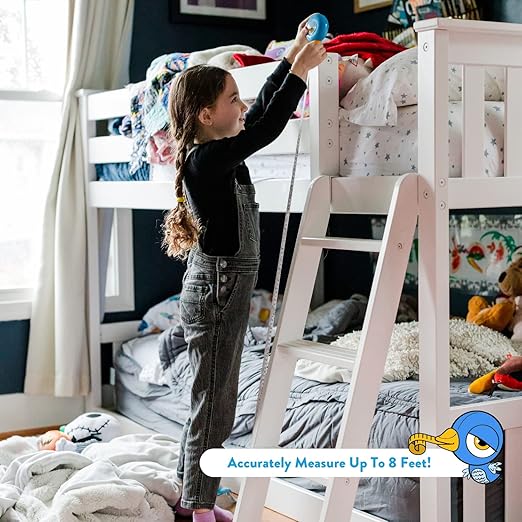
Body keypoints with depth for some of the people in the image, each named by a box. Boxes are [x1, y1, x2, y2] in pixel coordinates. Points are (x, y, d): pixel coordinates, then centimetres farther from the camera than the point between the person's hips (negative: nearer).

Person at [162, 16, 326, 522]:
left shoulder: (215, 154, 8)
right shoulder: (206, 160, -19)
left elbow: (260, 113, 18)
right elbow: (267, 128, -25)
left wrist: (291, 56, 15)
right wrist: (299, 71, -17)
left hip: (222, 286, 10)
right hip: (216, 290, -10)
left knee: (210, 401, 16)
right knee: (214, 405, -1)